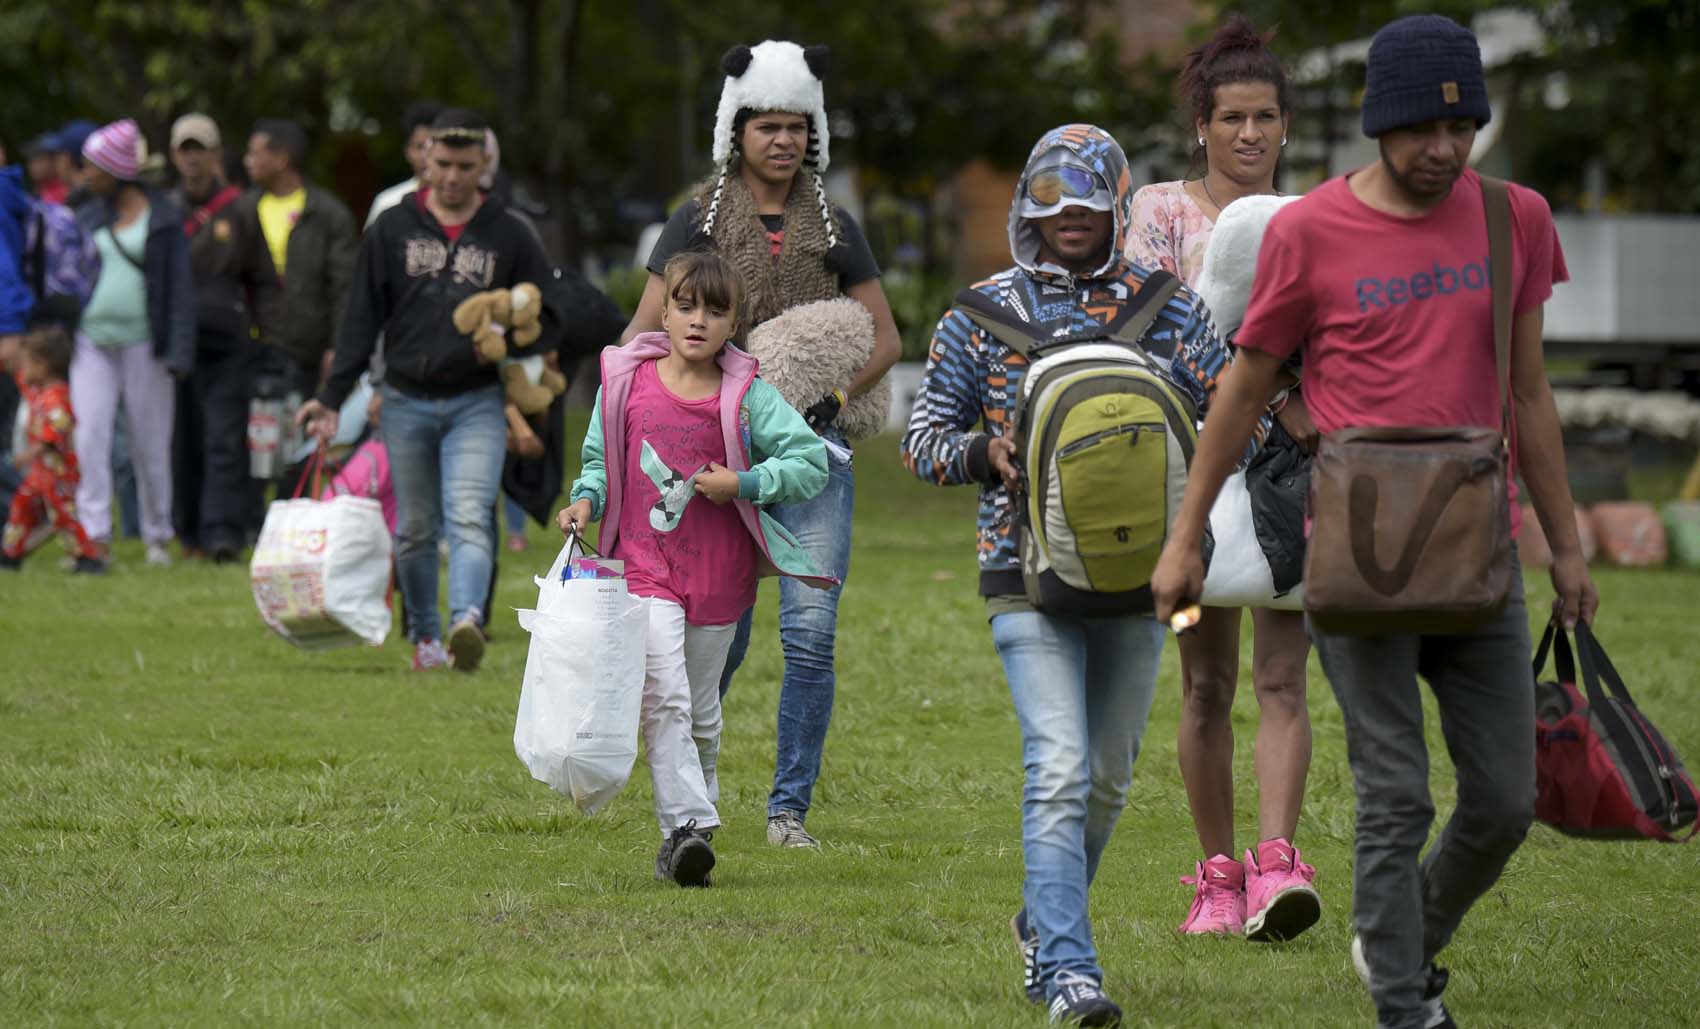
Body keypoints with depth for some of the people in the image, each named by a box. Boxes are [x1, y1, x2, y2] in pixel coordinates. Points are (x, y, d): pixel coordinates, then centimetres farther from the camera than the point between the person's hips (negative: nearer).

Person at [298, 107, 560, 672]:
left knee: (469, 516, -20)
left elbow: (549, 320, 8)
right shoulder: (392, 229, 5)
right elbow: (362, 320, 6)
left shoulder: (509, 236, 4)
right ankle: (424, 634, 21)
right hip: (406, 402, 2)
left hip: (476, 403, -2)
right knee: (414, 530, 8)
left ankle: (467, 620, -37)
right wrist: (332, 397, -1)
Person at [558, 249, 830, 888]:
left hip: (718, 573, 1)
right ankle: (687, 826, -22)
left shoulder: (749, 397, -5)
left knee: (701, 710, 13)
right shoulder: (627, 381, -1)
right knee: (664, 697, -18)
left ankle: (687, 826, 29)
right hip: (645, 565, -1)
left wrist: (740, 485, -15)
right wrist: (587, 499, -6)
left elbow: (811, 463, -4)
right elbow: (600, 458, 12)